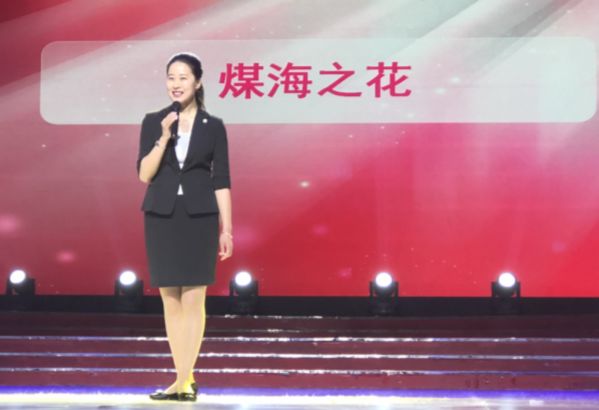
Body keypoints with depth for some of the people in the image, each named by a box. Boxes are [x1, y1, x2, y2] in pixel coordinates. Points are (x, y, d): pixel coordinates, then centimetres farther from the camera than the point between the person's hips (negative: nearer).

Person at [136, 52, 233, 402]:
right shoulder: (153, 121, 5)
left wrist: (227, 229, -3)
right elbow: (145, 175, -3)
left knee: (193, 299, -5)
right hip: (162, 216, 2)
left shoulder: (213, 126, 3)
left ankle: (184, 379, -3)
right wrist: (164, 138, -14)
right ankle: (186, 378, 12)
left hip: (200, 217, -2)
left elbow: (221, 181, 2)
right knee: (171, 300, 4)